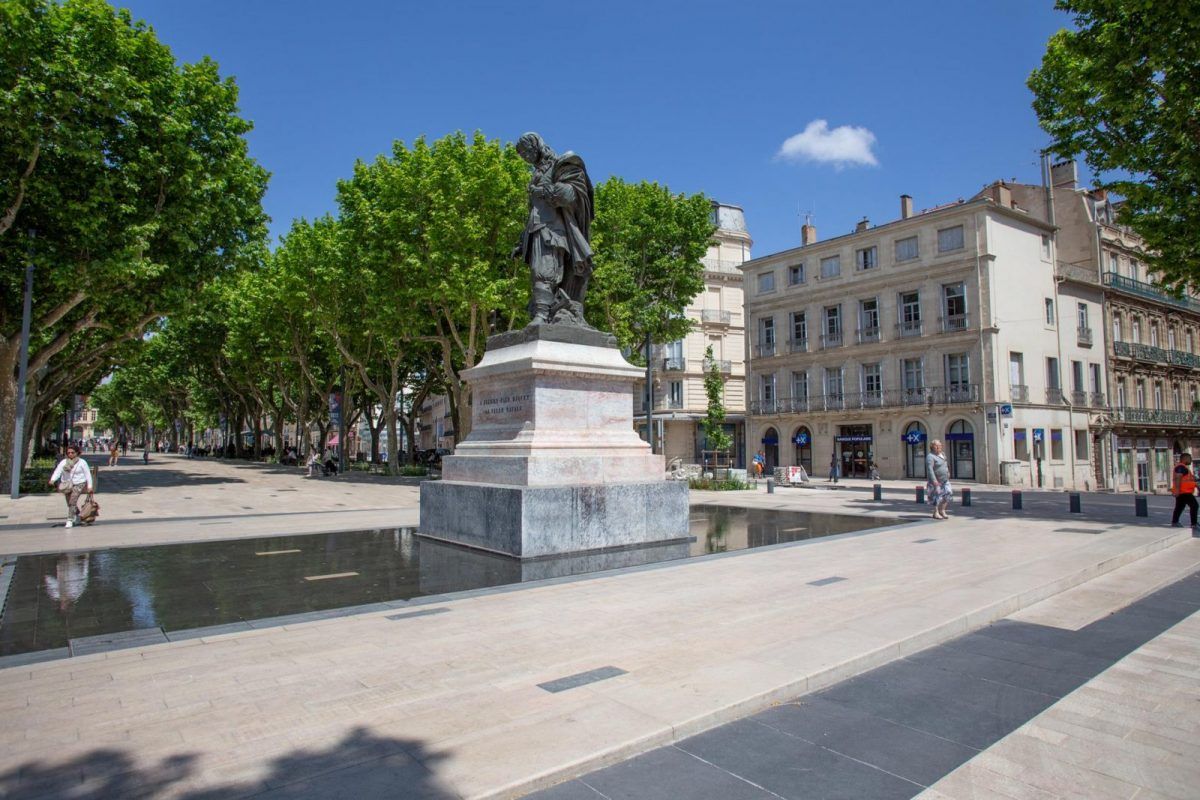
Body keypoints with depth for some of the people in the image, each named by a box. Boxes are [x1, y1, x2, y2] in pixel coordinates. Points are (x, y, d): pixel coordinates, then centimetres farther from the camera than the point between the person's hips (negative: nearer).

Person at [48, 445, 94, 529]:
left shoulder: (82, 462, -5)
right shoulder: (63, 462, 0)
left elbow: (87, 474, -4)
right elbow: (57, 471, -13)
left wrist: (90, 486, -9)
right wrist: (53, 479, -34)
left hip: (79, 484, -4)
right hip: (66, 484, 4)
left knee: (72, 502, -17)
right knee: (69, 503, 12)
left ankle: (70, 520, -13)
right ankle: (77, 515, 38)